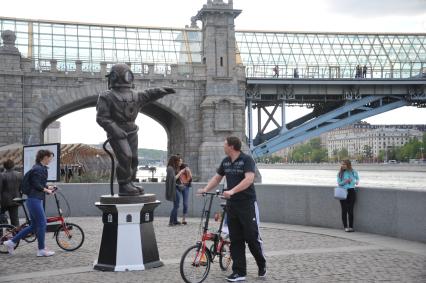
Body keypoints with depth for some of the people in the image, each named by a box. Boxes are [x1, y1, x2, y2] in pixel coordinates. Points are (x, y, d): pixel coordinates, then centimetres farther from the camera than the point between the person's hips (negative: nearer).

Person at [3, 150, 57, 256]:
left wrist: (48, 187, 11)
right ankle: (41, 249, 5)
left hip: (36, 199, 11)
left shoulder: (41, 168, 16)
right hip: (34, 200, -11)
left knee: (33, 226, 13)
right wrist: (47, 190, -9)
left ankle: (11, 242, 17)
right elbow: (36, 185, -20)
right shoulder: (37, 169, -15)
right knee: (42, 223, -4)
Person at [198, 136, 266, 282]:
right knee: (235, 239, 5)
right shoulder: (225, 161, 9)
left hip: (247, 204, -6)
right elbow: (217, 178, 17)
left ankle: (262, 266, 20)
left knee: (252, 237, -2)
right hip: (231, 204, 6)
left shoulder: (247, 159, -12)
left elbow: (249, 179, -24)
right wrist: (205, 189, 1)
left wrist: (232, 191, -34)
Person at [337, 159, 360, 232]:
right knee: (344, 210, 3)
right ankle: (345, 226, 9)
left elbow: (357, 177, 22)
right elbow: (339, 183, -2)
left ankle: (351, 226, 7)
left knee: (350, 210, 0)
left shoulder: (353, 172, 2)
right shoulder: (340, 173, 2)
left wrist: (357, 181, 3)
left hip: (351, 191, -1)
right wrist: (346, 181, -17)